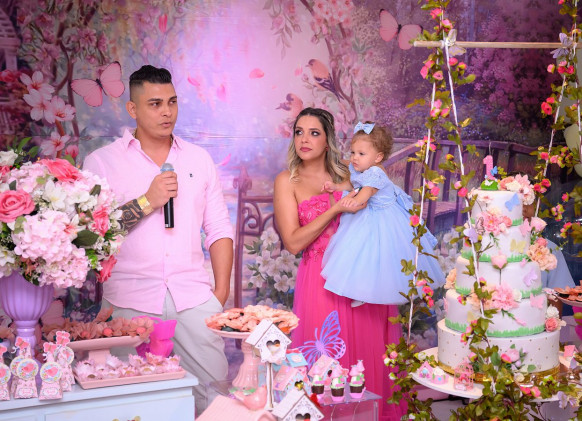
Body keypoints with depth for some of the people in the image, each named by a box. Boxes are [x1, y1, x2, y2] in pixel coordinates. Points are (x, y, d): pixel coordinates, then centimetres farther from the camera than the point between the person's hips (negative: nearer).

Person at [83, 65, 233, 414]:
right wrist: (147, 202, -12)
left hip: (194, 298, 2)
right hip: (131, 302, -2)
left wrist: (222, 290, 3)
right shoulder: (101, 162, 2)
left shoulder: (199, 158, 12)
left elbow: (219, 229, 12)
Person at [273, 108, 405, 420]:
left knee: (367, 350, 9)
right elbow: (293, 242, -9)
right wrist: (336, 210, -14)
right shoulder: (287, 181, 0)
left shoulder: (347, 174, 9)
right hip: (321, 278, -3)